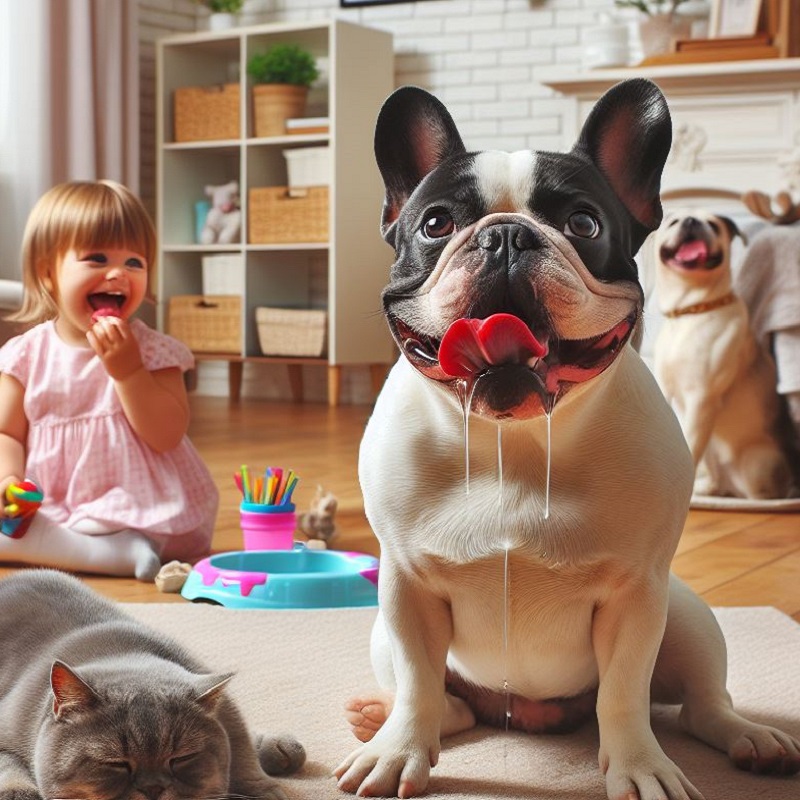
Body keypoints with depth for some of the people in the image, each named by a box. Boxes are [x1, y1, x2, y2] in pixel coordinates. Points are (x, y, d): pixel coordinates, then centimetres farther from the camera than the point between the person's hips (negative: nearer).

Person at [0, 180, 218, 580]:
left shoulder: (152, 350, -5)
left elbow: (167, 437, -14)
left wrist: (127, 370, -23)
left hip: (136, 513, -4)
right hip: (49, 513, 4)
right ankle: (121, 554, -20)